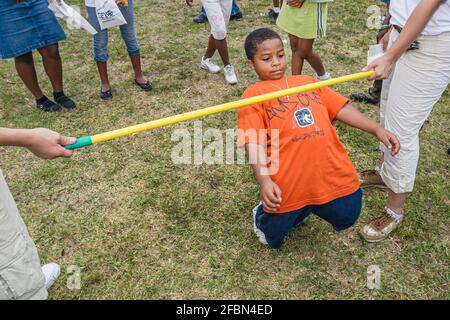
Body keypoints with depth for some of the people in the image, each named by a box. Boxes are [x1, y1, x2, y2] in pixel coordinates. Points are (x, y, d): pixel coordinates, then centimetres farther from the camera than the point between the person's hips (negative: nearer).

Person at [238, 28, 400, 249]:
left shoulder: (308, 82, 18)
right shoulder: (253, 94, 0)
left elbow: (341, 109, 14)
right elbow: (254, 143, -9)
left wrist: (377, 129, 3)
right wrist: (264, 180, -22)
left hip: (332, 174, 4)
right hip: (286, 184, -4)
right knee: (273, 240, 9)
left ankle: (308, 207, 39)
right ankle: (263, 215, 43)